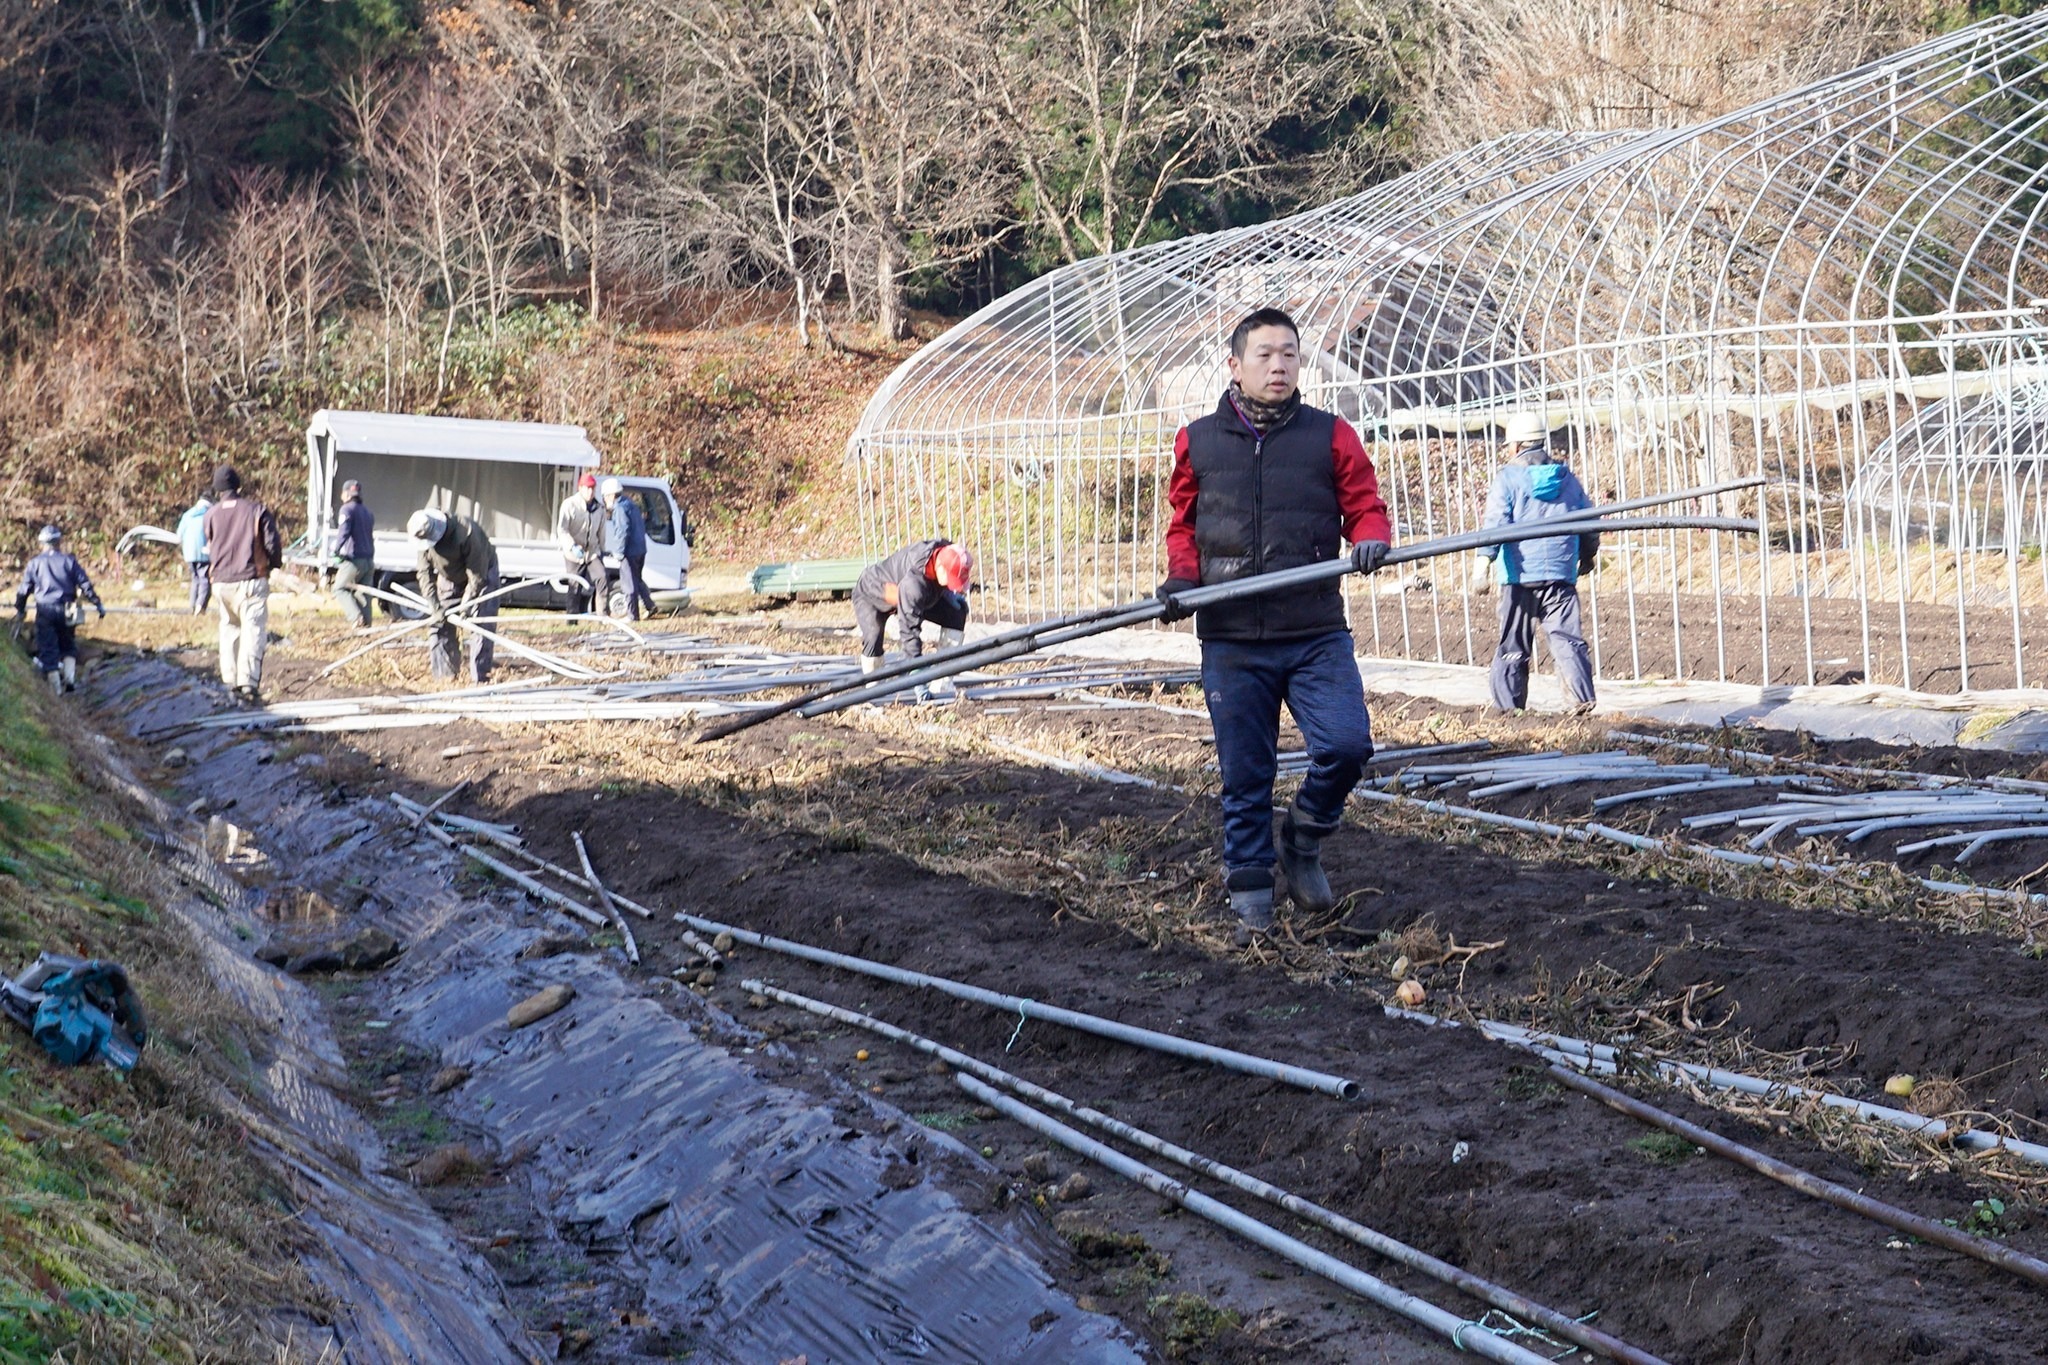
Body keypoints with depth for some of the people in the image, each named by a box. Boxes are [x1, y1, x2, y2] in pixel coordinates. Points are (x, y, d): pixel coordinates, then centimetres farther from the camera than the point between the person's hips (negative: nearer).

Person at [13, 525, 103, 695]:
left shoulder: (35, 563, 3)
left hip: (44, 611, -1)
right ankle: (69, 677, 2)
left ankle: (55, 685, 2)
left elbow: (24, 589, 5)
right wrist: (99, 604, 4)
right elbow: (85, 585, -2)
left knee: (48, 649, 4)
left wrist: (19, 610, 17)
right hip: (66, 610, 1)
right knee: (68, 645, 18)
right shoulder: (69, 561, 1)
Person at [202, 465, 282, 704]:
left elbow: (210, 547, 14)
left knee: (229, 629, 19)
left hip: (221, 582, 4)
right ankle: (249, 682, -15)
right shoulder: (257, 510, -5)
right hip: (251, 579, -4)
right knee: (253, 631, -5)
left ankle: (230, 679, 19)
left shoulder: (211, 515, 5)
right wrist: (274, 563, 13)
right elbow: (272, 545, -7)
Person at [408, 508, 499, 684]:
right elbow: (425, 574, -14)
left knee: (478, 627, -14)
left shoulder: (466, 533, -38)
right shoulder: (424, 538, -19)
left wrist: (465, 605, -26)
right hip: (449, 580, 5)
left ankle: (479, 678, -14)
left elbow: (477, 576, -30)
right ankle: (444, 675, 8)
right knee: (441, 624, 0)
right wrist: (434, 606, -22)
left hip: (482, 574, -5)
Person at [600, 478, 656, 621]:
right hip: (640, 549, 10)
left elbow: (623, 531, -21)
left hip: (629, 552, -10)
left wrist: (619, 552, -18)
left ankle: (632, 614, 2)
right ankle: (650, 605, 18)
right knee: (637, 580, 22)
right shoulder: (632, 505, 16)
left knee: (629, 583, -2)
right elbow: (642, 526, 22)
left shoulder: (620, 508, -13)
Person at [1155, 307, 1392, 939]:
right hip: (1231, 641, 0)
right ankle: (1250, 896, 17)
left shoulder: (1331, 435, 6)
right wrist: (1182, 576, -2)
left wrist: (1371, 539, -14)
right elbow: (1183, 523, 16)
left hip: (1317, 633, 0)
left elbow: (1365, 504, 8)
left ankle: (1304, 838, 14)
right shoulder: (1199, 441, 8)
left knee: (1347, 743, -15)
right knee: (1245, 774, 4)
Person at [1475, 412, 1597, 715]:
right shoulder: (1567, 477, 12)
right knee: (1566, 637, -1)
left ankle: (1507, 704, 7)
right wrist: (1587, 556, 35)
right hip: (1561, 574, 3)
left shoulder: (1508, 478, -1)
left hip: (1520, 575, -2)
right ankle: (1583, 696, -17)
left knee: (1512, 645, 6)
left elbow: (1496, 524, -11)